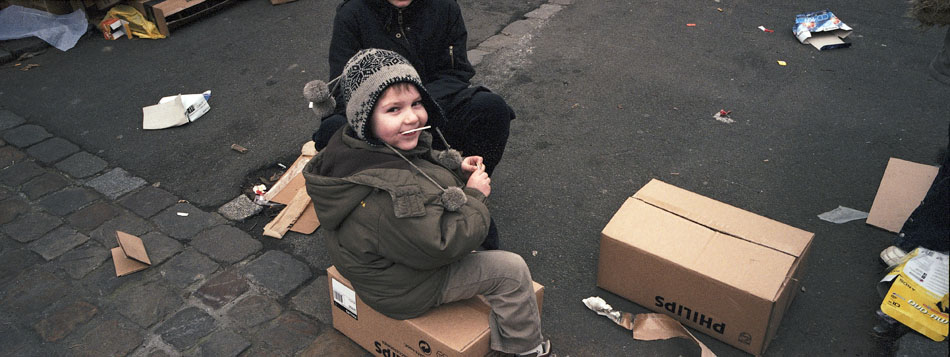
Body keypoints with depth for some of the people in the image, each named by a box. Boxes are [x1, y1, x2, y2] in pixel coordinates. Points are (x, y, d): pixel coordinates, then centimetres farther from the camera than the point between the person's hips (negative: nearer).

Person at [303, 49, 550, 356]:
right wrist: (473, 196, -19)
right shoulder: (391, 195, -43)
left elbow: (421, 166, 11)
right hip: (403, 290, -10)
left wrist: (456, 167, -4)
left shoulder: (358, 146, -11)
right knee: (511, 270, -7)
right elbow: (438, 246, -31)